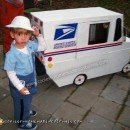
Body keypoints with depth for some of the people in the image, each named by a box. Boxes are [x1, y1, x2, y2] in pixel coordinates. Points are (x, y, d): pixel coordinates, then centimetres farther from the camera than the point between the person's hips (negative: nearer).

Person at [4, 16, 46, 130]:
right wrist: (20, 87, -20)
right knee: (20, 104, 18)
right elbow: (10, 73, -23)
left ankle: (26, 111, 62)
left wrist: (38, 35, -12)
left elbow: (43, 47, 3)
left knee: (28, 101, 33)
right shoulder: (11, 54, -31)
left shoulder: (30, 45, -13)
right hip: (19, 86, -6)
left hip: (30, 82, 7)